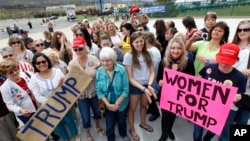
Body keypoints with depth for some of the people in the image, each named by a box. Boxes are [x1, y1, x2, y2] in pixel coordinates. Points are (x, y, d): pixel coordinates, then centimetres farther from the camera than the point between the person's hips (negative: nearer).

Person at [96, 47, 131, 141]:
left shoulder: (121, 70, -21)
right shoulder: (99, 72, -15)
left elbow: (126, 89, -18)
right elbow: (99, 91, -10)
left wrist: (117, 104, -19)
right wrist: (108, 104, -17)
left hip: (121, 103, 0)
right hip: (108, 104, 0)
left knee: (122, 120, 23)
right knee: (109, 124, 11)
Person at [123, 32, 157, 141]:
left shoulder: (147, 54, -5)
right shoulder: (128, 56, -17)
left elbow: (152, 72, -4)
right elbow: (130, 78, -16)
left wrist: (149, 85, -21)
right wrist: (143, 88, -24)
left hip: (147, 85, 4)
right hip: (135, 86, -4)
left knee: (144, 105, 25)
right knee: (132, 108, 15)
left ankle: (143, 123, 52)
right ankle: (132, 129, 39)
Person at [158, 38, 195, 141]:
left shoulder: (188, 63, -14)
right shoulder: (164, 62, -9)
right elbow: (159, 77, -3)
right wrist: (160, 81, -24)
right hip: (165, 93, 0)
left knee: (173, 112, 22)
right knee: (165, 113, 11)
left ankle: (169, 130, 52)